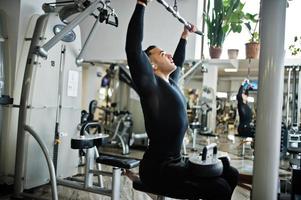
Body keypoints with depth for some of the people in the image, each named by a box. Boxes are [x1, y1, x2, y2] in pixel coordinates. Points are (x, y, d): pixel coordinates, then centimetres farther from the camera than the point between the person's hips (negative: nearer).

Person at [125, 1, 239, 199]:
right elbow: (133, 49, -21)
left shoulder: (171, 83, 14)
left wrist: (184, 36, 38)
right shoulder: (151, 85, -10)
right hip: (157, 168, -9)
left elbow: (177, 62, 33)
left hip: (176, 162, 9)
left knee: (230, 174, 9)